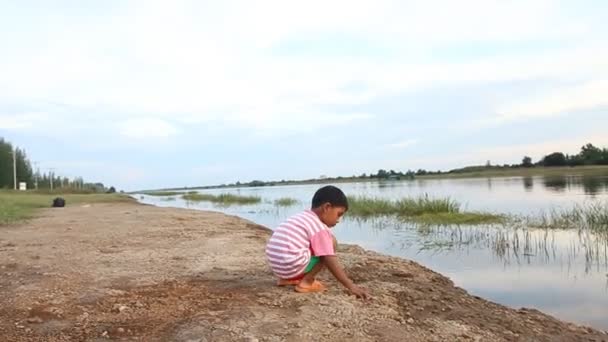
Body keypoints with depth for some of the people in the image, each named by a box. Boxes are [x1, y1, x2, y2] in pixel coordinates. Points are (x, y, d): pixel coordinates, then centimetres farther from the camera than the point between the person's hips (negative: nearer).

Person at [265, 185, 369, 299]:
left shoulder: (301, 218, 19)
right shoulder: (319, 228, -8)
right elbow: (331, 262, -12)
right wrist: (351, 286, -10)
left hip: (277, 266, 9)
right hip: (291, 266, -9)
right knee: (331, 241, -1)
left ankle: (287, 278, 19)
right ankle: (306, 282, -2)